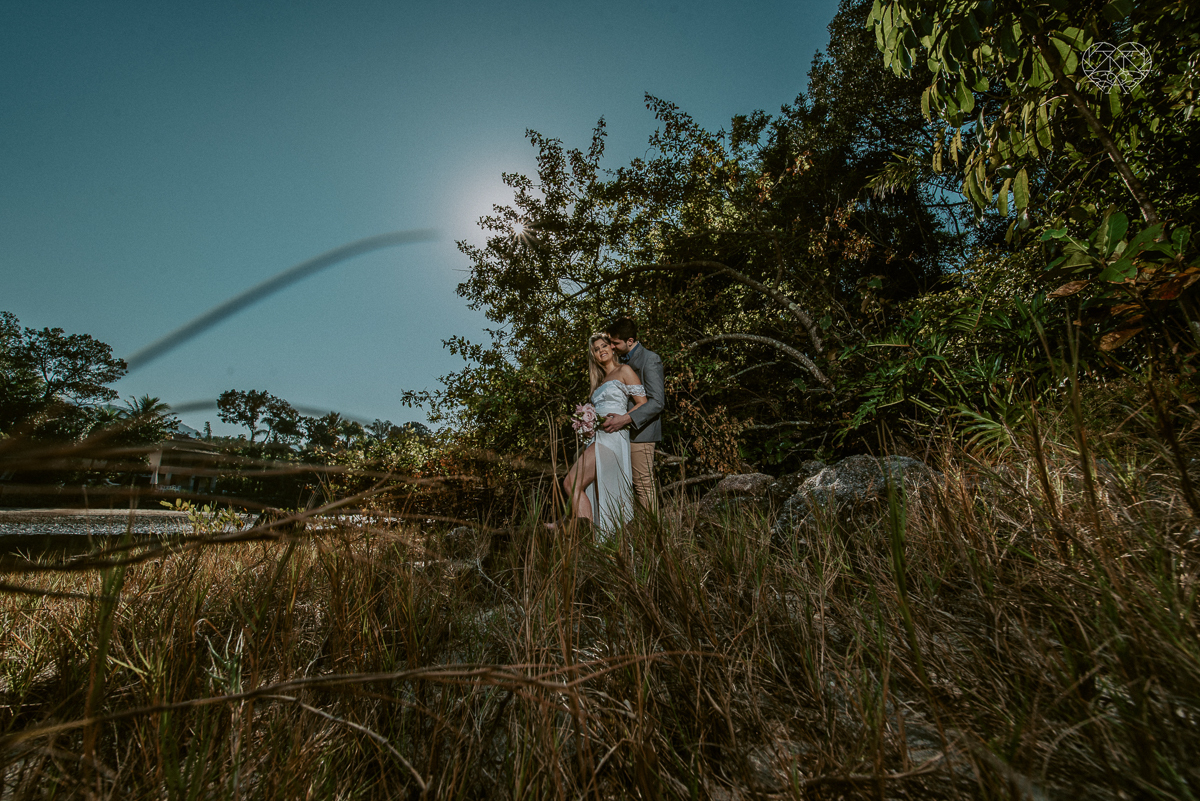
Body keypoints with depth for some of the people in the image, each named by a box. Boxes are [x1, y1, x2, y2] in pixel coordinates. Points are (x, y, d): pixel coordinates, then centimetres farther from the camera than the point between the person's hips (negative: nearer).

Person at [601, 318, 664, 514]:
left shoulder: (650, 360, -9)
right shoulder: (624, 361, 17)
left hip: (641, 432, -8)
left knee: (644, 485, -3)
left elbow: (657, 402, -17)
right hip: (624, 432, 8)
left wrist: (626, 419, -25)